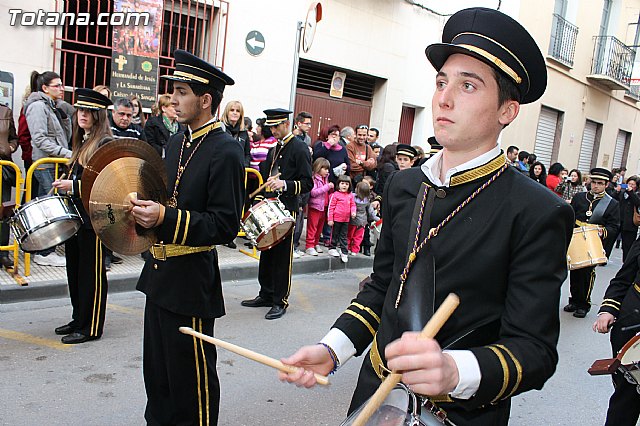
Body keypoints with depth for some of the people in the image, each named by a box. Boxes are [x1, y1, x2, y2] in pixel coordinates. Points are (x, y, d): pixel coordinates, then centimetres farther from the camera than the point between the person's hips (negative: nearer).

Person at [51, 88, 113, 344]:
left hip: (94, 218, -9)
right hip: (75, 215, 9)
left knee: (92, 273, 1)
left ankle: (91, 328, 12)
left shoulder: (106, 143, -12)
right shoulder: (81, 142, 15)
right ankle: (78, 320, 30)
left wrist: (73, 185, -19)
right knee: (74, 270, 16)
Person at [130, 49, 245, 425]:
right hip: (159, 275, 9)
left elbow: (226, 225, -20)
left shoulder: (226, 152, -16)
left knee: (191, 374, 7)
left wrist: (165, 218, -28)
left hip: (191, 282, -8)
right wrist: (146, 209, 3)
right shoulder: (176, 143, 11)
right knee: (157, 369, 22)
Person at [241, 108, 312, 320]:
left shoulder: (300, 149, -7)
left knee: (282, 256, -1)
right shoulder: (274, 148, 17)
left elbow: (307, 183, -12)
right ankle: (266, 295, 25)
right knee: (267, 253, 13)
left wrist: (285, 185, -26)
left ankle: (280, 302, 9)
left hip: (286, 211, -8)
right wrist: (259, 201, 14)